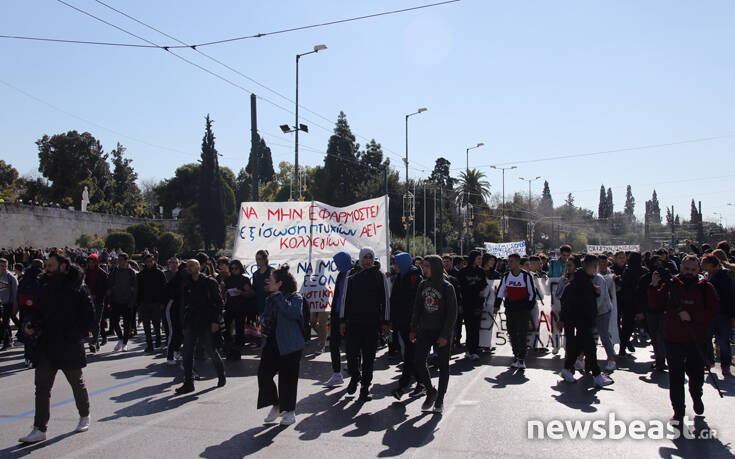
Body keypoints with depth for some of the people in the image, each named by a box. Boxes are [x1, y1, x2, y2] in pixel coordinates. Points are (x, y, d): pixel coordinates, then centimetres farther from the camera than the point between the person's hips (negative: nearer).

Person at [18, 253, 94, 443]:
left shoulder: (78, 289, -9)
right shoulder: (45, 288, 9)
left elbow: (88, 316, -9)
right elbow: (39, 312, 18)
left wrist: (77, 335, -18)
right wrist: (30, 324, -2)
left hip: (70, 347, -5)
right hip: (46, 345, 5)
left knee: (77, 383, 12)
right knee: (42, 386, 1)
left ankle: (84, 417, 33)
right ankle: (39, 430, 5)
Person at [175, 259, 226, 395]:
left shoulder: (210, 282, -2)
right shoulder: (186, 284, 12)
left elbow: (218, 302, -4)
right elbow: (184, 304, 16)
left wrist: (215, 321, -12)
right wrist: (184, 325, 11)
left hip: (206, 324, -5)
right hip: (190, 324, 5)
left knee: (211, 351, 2)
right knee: (187, 353, 0)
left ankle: (221, 375, 25)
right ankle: (188, 383, 7)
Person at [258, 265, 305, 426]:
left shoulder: (295, 298, -8)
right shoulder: (270, 299, 14)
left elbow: (292, 312, -28)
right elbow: (265, 315, 28)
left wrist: (279, 297, -20)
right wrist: (263, 321, 5)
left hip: (289, 345, -7)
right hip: (271, 343, 7)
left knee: (287, 377, 0)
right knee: (263, 373, -2)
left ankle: (289, 411, 16)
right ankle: (276, 405, 16)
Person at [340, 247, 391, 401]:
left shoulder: (380, 277, 5)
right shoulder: (351, 278, 8)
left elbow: (385, 300, 5)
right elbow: (346, 299, 11)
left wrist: (386, 322, 1)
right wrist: (343, 320, 7)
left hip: (373, 323, -1)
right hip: (354, 322, 1)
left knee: (369, 356, 3)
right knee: (352, 353, -1)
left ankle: (365, 386, 13)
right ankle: (355, 376, 27)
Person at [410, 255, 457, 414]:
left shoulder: (447, 287, -9)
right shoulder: (423, 285, 6)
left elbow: (452, 313, -10)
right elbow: (417, 308, 12)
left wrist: (445, 335, -15)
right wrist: (413, 329, 7)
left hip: (443, 332, -4)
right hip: (425, 330, 4)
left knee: (443, 366, 4)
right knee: (418, 361, -8)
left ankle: (440, 400, 17)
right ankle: (430, 392, 12)